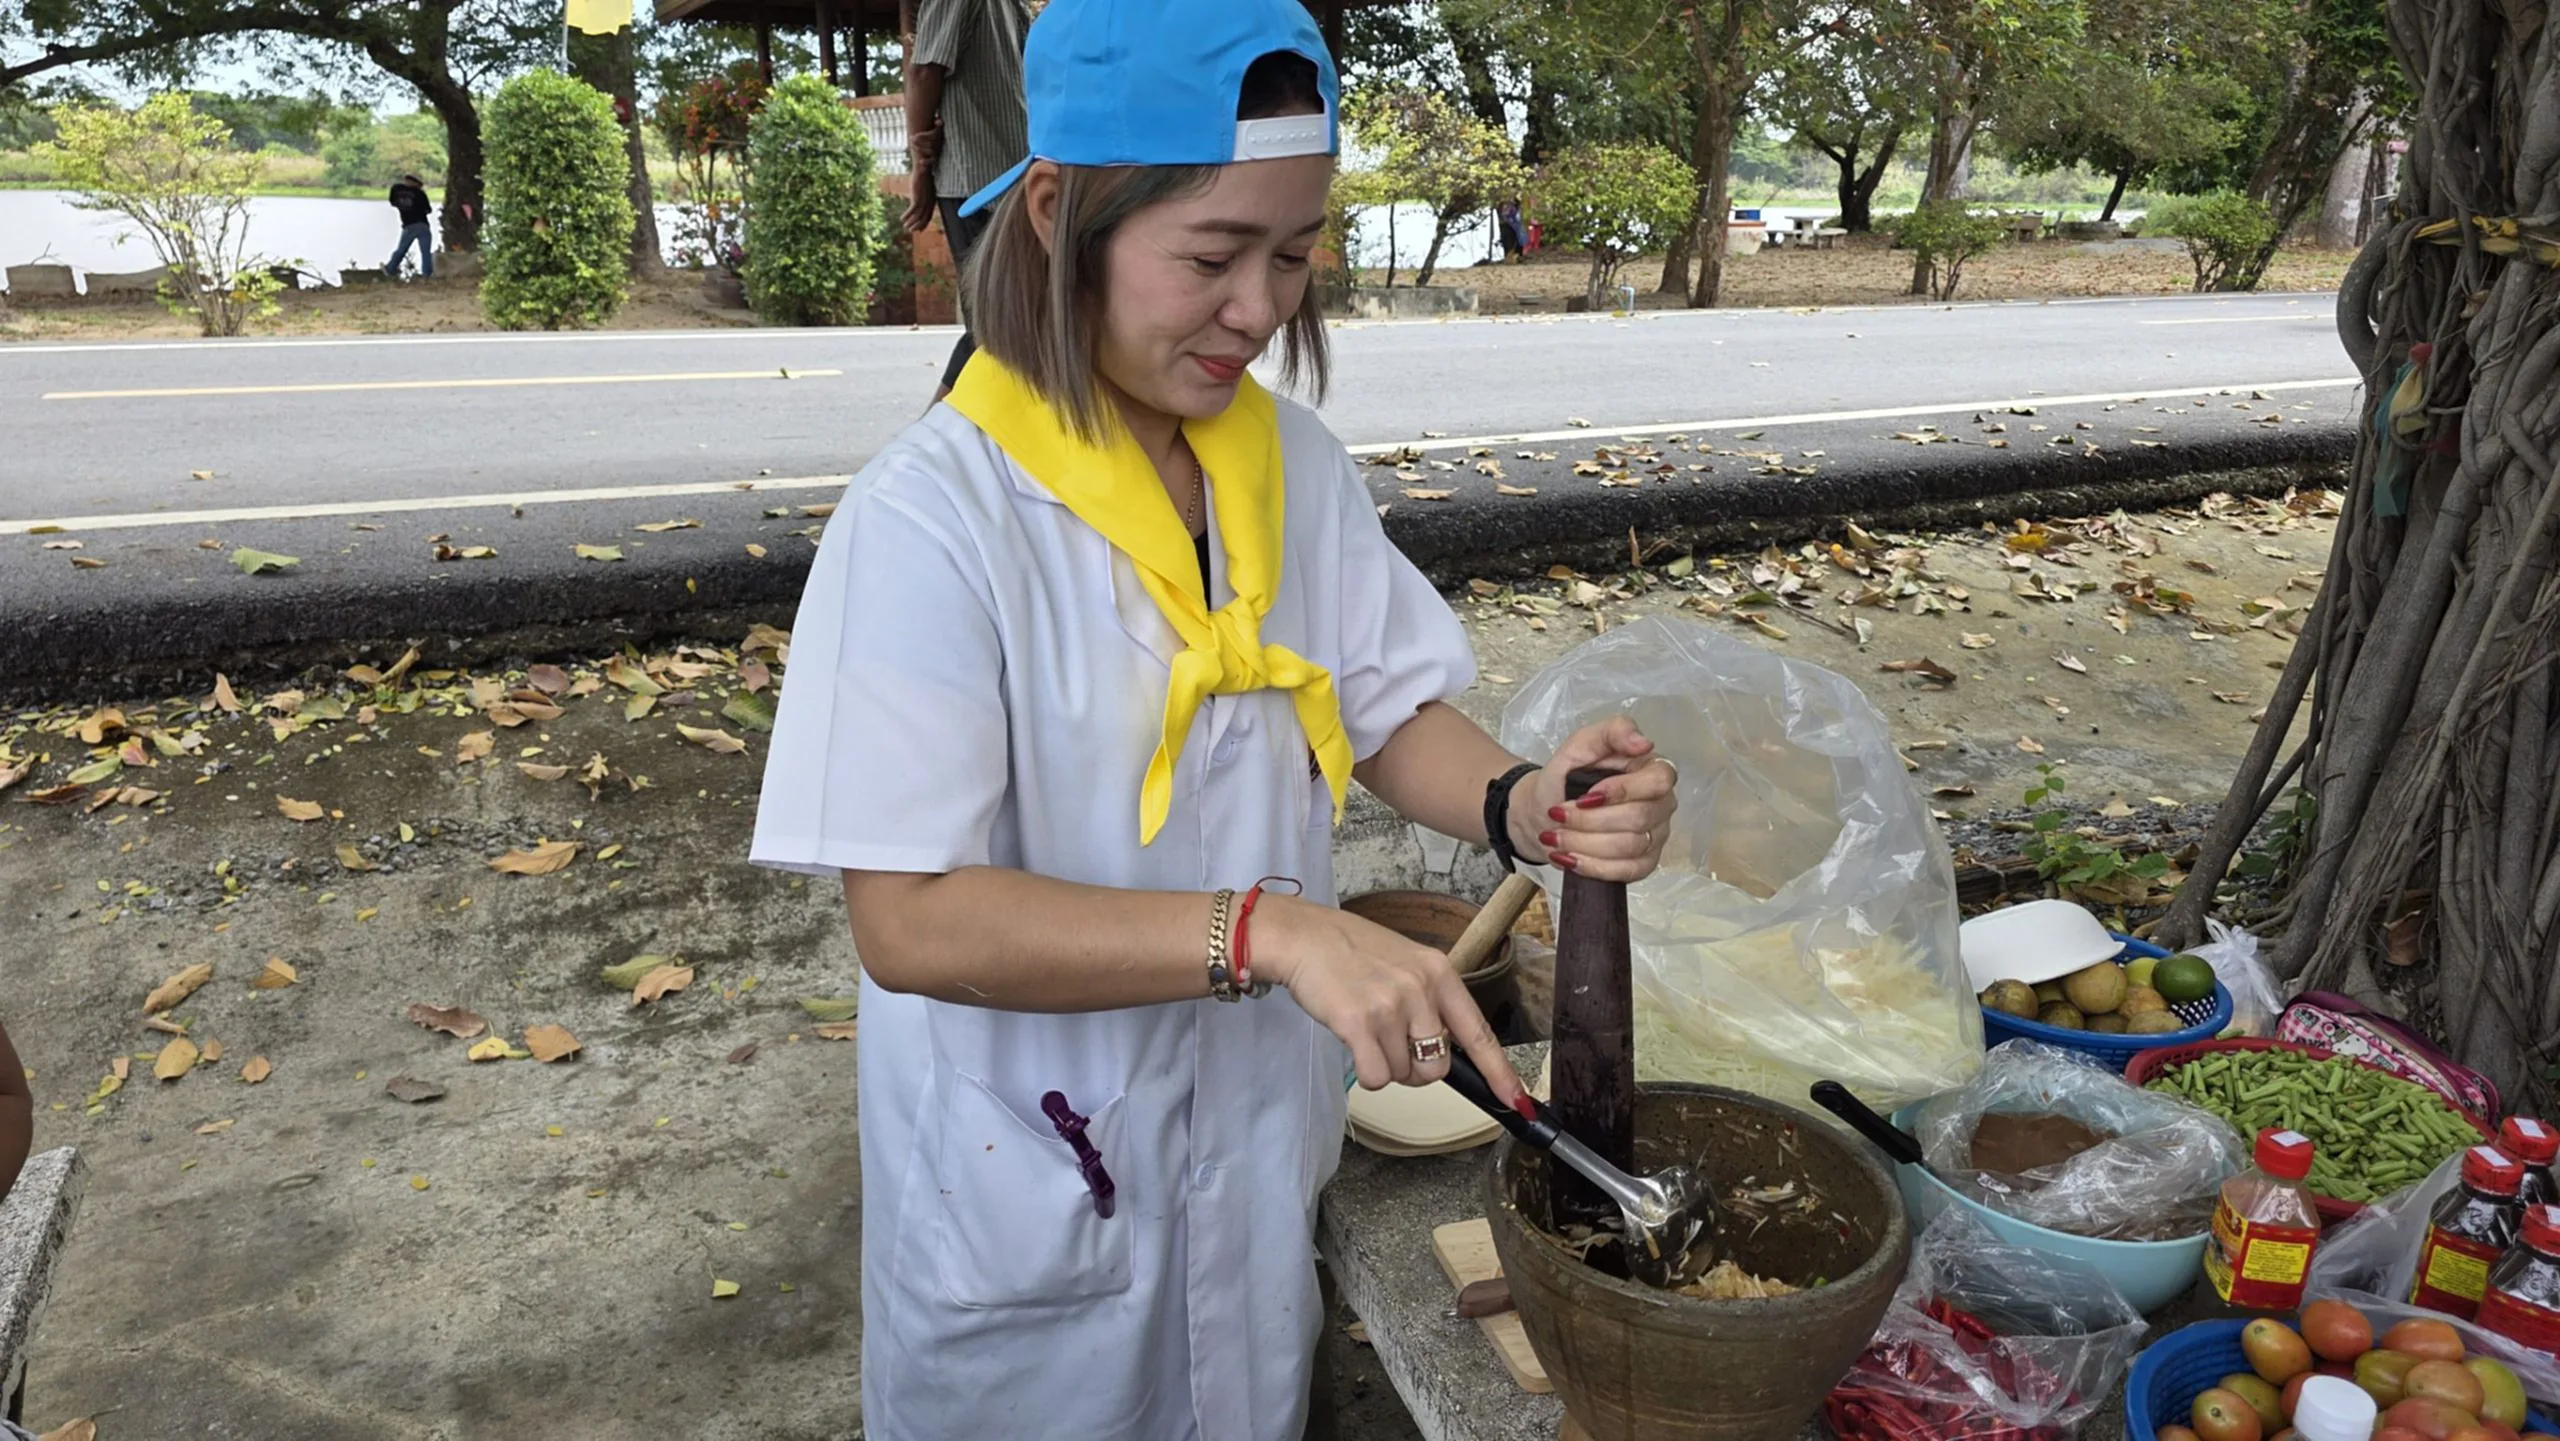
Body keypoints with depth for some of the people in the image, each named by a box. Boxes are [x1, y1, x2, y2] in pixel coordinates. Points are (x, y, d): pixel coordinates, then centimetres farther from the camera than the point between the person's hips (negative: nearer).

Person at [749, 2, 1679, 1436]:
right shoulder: (935, 514, -24)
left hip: (1266, 1135, 5)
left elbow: (1389, 711, 1)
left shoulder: (1292, 459, -6)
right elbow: (909, 919, -26)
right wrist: (1270, 931, -36)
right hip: (1038, 1181, -5)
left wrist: (1526, 806, -21)